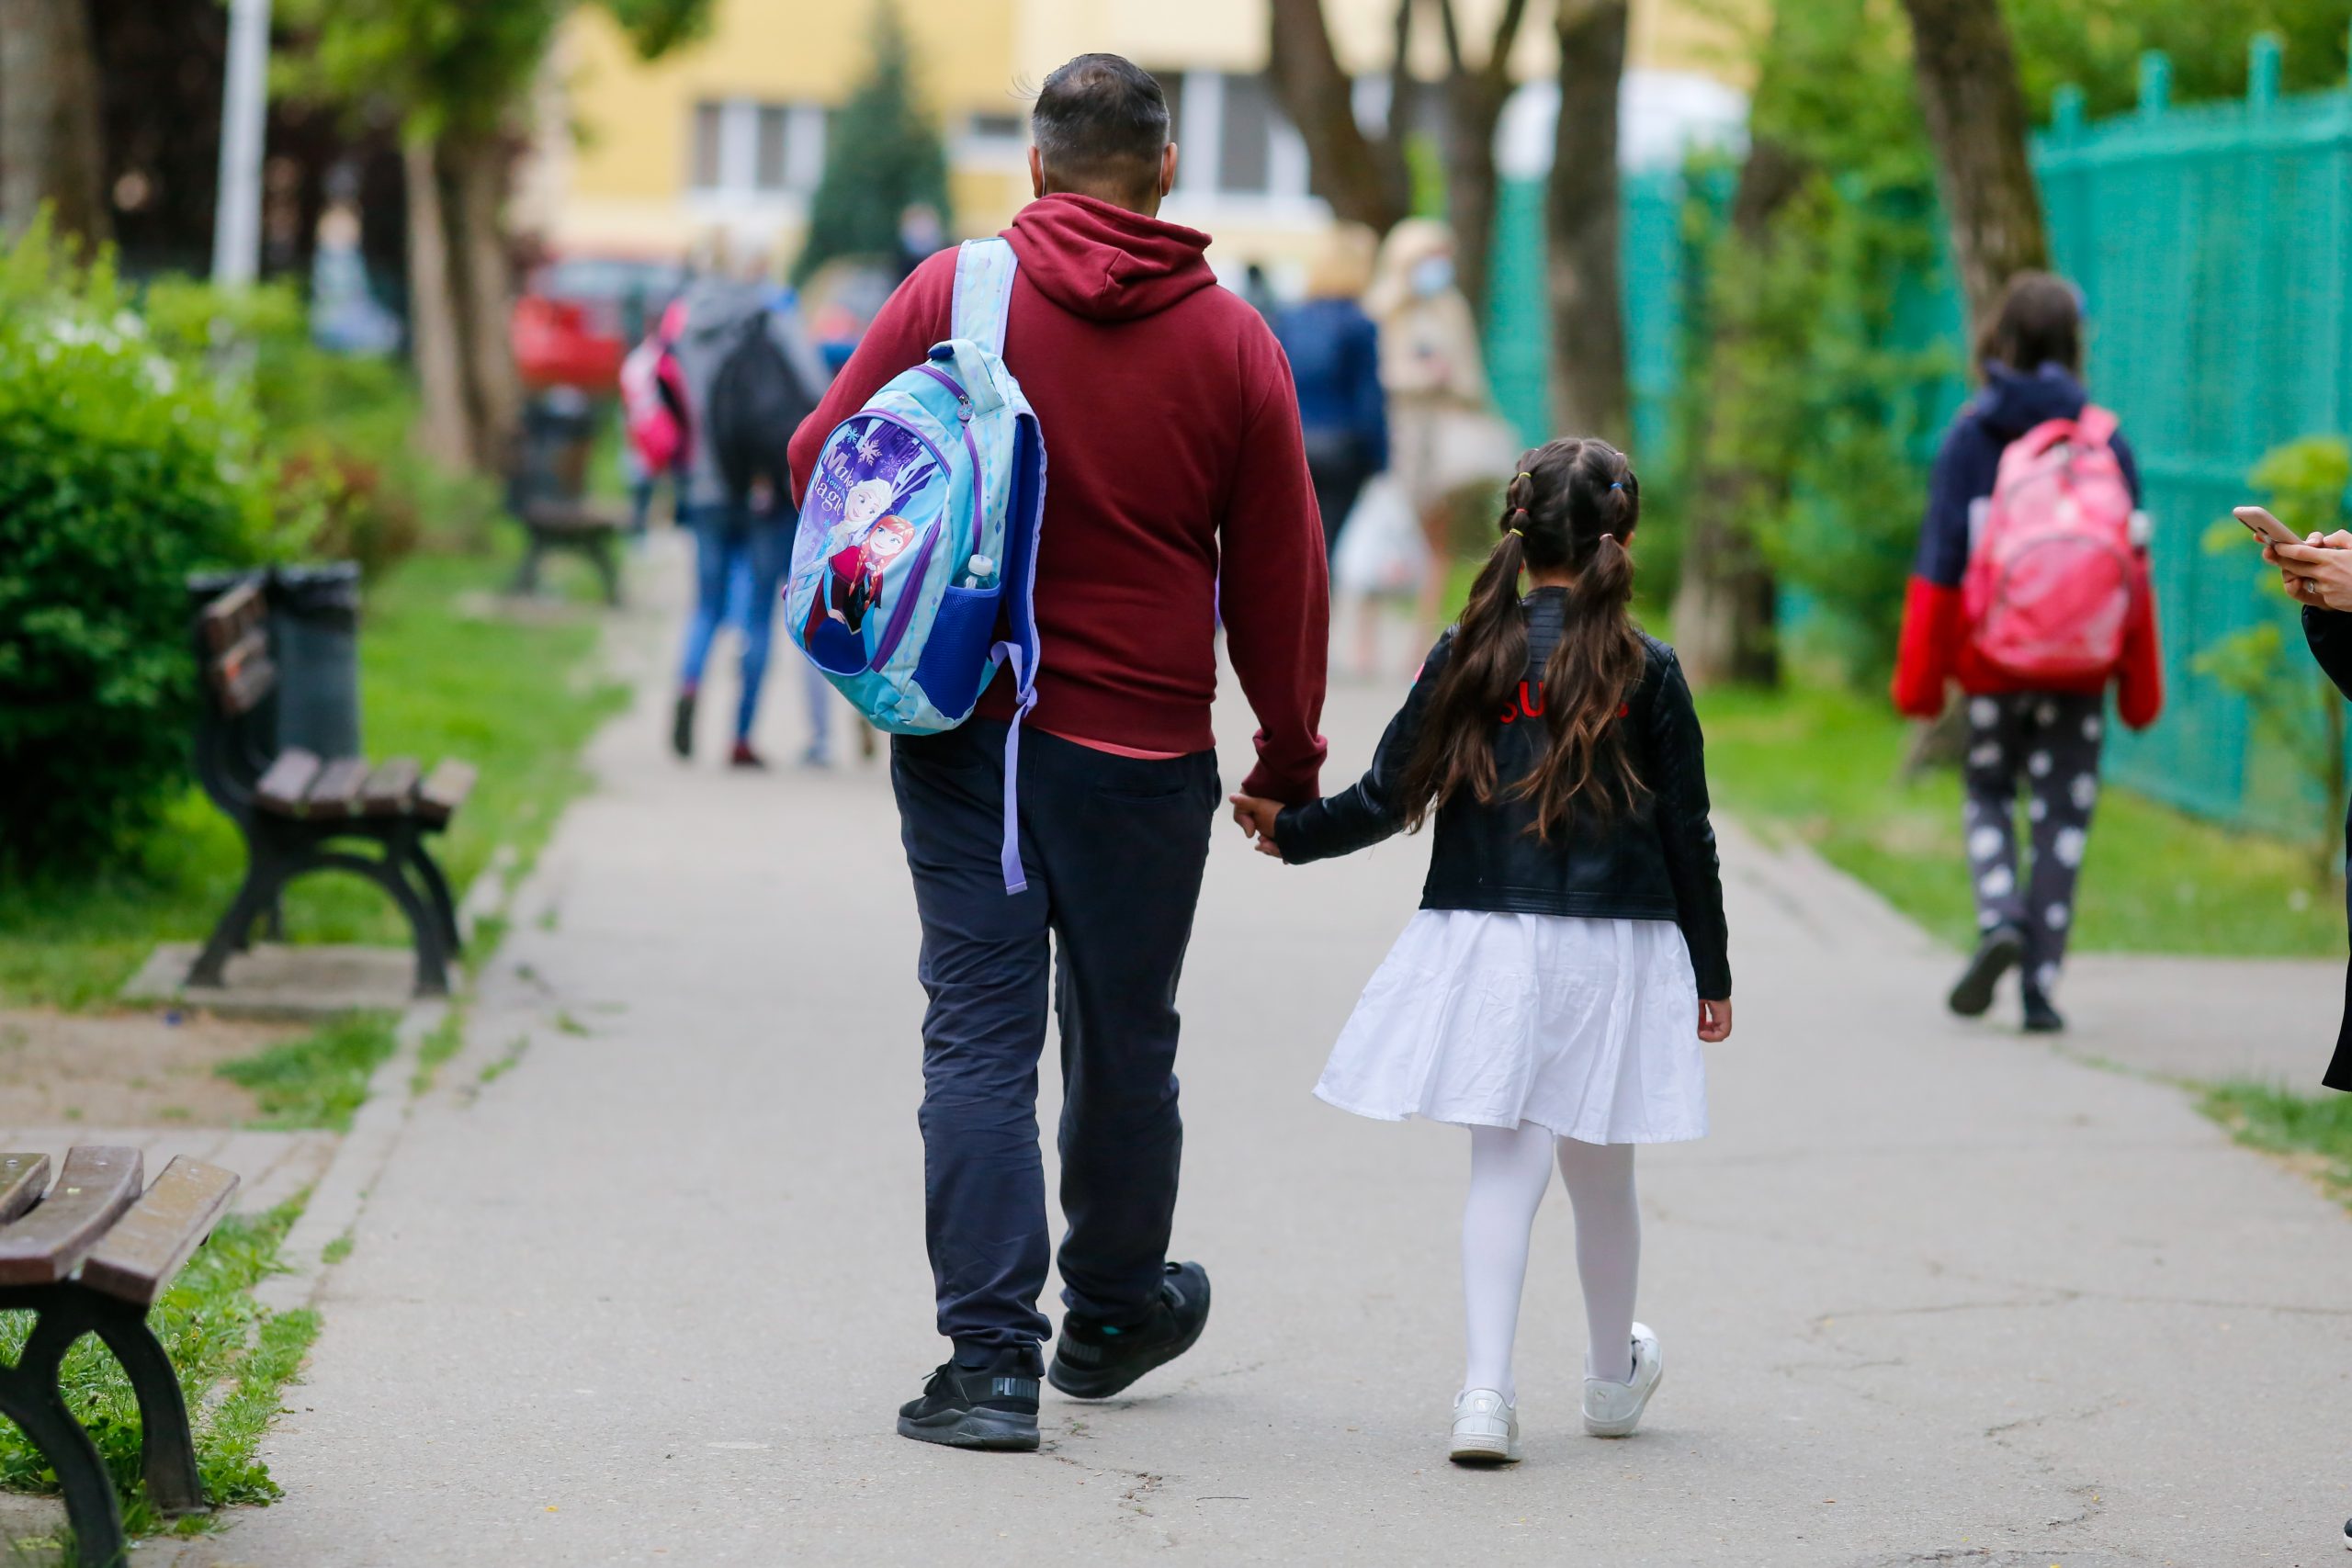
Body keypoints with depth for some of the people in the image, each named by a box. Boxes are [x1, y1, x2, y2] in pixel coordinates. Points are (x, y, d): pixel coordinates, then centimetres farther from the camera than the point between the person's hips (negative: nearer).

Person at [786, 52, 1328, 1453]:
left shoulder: (952, 291, -3)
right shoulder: (1231, 338, -1)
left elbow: (824, 460, 2)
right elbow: (1279, 570, 3)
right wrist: (1289, 760, 13)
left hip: (964, 725, 0)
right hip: (1143, 746, 1)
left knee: (982, 1035, 1)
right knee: (1124, 1039, 15)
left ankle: (991, 1357, -5)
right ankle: (1115, 1315, 34)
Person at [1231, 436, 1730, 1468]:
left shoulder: (1467, 656, -2)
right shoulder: (1647, 670, -3)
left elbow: (1391, 797, -1)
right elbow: (1686, 832, 0)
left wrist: (1290, 831, 16)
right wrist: (1710, 973, 9)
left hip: (1486, 945, 0)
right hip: (1613, 950, 0)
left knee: (1505, 1162, -1)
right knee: (1601, 1172, 15)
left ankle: (1487, 1388, -16)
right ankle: (1614, 1376, 34)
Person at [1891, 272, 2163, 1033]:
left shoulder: (1968, 437, -3)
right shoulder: (2107, 441, 0)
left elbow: (1940, 564, -4)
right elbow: (2132, 564, 2)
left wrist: (1919, 679, 1)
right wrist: (2139, 685, 9)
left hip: (1991, 658, 0)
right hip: (2077, 666, 0)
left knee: (1987, 797, 17)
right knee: (2062, 817, 5)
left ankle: (2000, 920, -8)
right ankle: (2041, 986, 0)